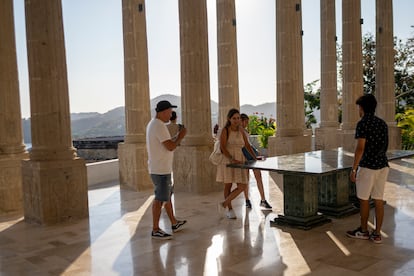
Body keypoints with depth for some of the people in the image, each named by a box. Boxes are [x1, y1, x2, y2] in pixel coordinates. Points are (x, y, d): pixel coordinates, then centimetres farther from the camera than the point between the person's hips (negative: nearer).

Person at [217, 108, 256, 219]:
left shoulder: (241, 130, 7)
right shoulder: (225, 130, -9)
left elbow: (247, 145, 13)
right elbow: (223, 147, -18)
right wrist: (232, 159, -29)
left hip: (239, 160, 5)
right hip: (227, 160, -5)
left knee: (242, 186, -3)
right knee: (228, 185, 5)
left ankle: (224, 204, 10)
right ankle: (230, 209, 20)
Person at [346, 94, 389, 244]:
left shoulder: (362, 124, -13)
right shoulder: (382, 123, 10)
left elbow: (360, 148, -18)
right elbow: (384, 146, 17)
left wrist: (353, 169, -14)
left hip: (367, 166, -7)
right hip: (383, 165, 7)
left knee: (364, 199, 7)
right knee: (379, 199, 9)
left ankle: (363, 231, 20)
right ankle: (377, 234, 13)